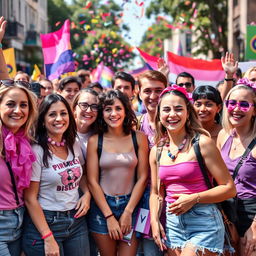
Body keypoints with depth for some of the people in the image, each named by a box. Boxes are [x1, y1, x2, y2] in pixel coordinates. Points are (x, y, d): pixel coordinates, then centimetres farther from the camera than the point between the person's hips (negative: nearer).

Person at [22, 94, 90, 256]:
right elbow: (30, 198, -14)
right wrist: (48, 238, -17)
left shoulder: (74, 145, 4)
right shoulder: (36, 151, -13)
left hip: (77, 220, 6)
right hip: (45, 222, -5)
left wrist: (86, 194, 1)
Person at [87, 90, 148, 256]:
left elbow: (142, 177, -1)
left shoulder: (139, 138, 0)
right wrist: (109, 216, -9)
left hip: (131, 205, 0)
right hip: (102, 206, 0)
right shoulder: (95, 141, -3)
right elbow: (92, 181, -5)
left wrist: (128, 212, -7)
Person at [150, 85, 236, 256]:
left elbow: (229, 188, -9)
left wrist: (194, 199, -17)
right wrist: (154, 221, 4)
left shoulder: (202, 143, -9)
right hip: (172, 224, 5)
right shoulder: (157, 151, 7)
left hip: (204, 223, -5)